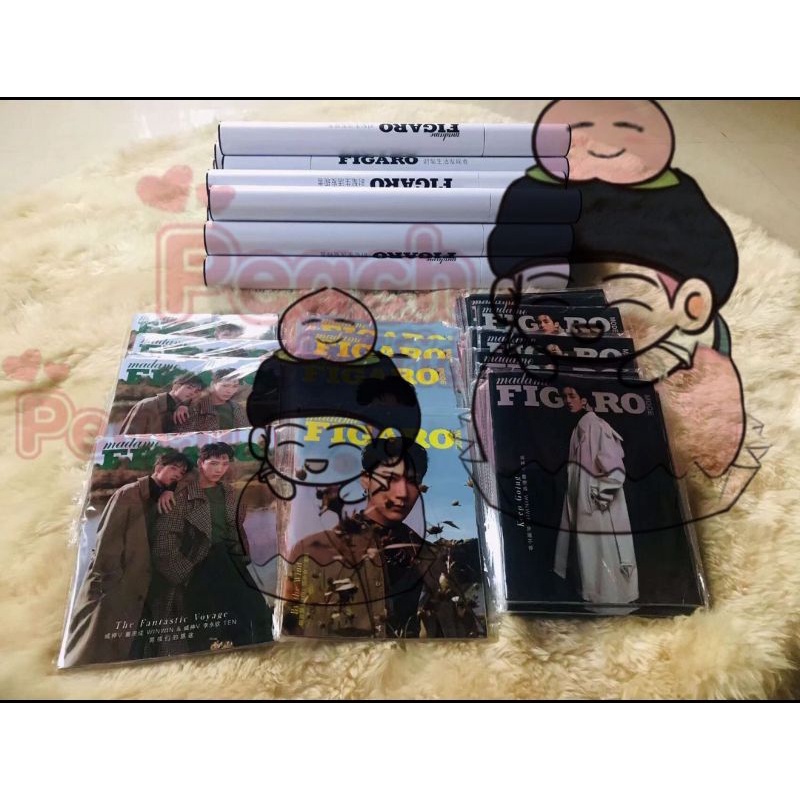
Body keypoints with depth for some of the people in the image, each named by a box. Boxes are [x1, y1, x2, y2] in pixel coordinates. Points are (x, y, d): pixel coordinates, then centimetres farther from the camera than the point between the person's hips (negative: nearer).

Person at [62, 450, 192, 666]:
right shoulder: (129, 493, -4)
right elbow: (108, 536, -10)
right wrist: (108, 578, -16)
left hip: (136, 589, 6)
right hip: (110, 584, -6)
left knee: (122, 653, 5)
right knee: (93, 651, -6)